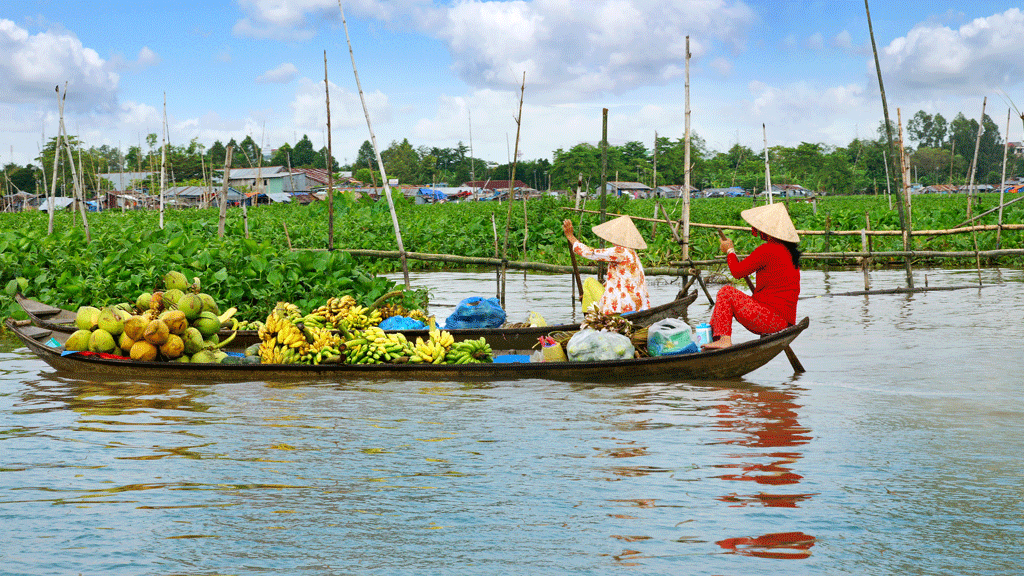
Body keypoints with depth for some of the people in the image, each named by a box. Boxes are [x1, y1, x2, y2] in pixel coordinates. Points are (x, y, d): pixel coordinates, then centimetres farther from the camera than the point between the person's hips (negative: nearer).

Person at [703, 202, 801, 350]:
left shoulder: (768, 250, -15)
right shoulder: (788, 251, 13)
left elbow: (737, 271, -6)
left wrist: (729, 250, 12)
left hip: (773, 320, -10)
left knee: (726, 292, -1)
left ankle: (723, 339, -6)